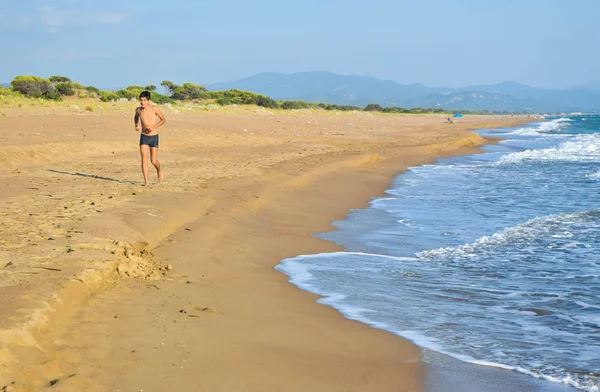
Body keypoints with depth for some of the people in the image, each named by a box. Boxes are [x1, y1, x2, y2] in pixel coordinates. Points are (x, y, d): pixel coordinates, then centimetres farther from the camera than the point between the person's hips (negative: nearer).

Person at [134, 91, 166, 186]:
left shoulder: (154, 109, -10)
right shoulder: (138, 110, -1)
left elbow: (163, 120, 0)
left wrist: (153, 126, -15)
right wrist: (136, 125, 3)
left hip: (154, 137, -2)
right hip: (144, 137, 2)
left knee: (153, 161, 2)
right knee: (144, 159, -12)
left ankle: (159, 171, 36)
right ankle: (146, 181, -11)